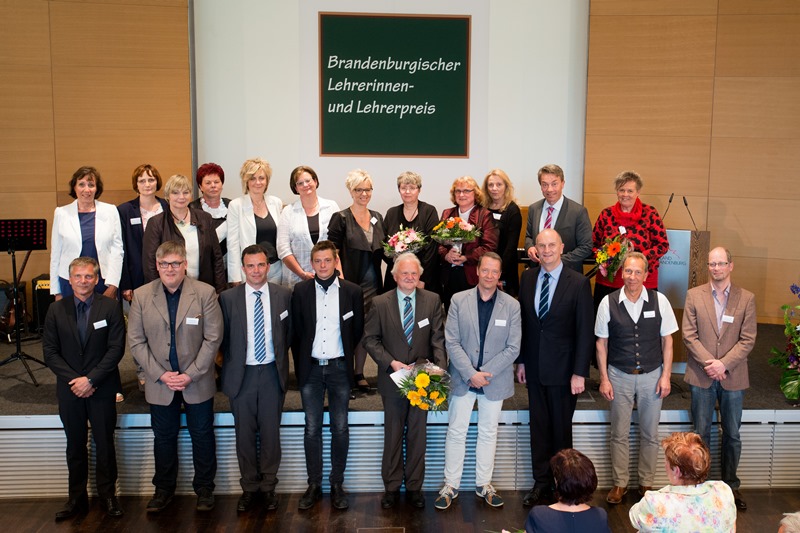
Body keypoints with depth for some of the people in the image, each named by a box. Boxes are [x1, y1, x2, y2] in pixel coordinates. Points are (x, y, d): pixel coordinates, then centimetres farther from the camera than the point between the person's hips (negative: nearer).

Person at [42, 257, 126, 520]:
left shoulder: (110, 307, -5)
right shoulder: (56, 310, 3)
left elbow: (116, 348, -9)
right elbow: (50, 351, 1)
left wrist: (91, 379, -15)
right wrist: (74, 380, -10)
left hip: (102, 389, -2)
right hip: (69, 390, 2)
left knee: (105, 444, 6)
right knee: (75, 446, 12)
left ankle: (108, 495, 19)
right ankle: (77, 498, 22)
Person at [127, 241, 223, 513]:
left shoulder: (205, 293, -9)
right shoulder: (141, 296, -3)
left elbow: (213, 338, -9)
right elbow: (136, 341, -1)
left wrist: (190, 375, -13)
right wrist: (160, 375, -10)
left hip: (197, 382, -1)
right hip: (159, 383, 2)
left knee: (202, 436, 10)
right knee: (164, 438, 15)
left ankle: (204, 489, 27)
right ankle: (163, 489, 32)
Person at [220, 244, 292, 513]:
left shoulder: (283, 295, 0)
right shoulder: (228, 298, -2)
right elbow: (223, 337, 4)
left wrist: (278, 355, 5)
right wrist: (233, 362, 2)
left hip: (272, 373, 0)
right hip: (241, 374, 0)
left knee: (271, 433, 8)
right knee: (244, 435, 9)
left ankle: (268, 486, 22)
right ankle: (249, 487, 23)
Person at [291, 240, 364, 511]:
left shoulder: (352, 291, -2)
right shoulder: (301, 291, 0)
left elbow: (357, 331, 7)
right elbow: (296, 330, 6)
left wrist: (345, 356, 9)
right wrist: (300, 362, 7)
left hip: (339, 367, 0)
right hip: (311, 368, 1)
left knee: (340, 428, 5)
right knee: (312, 429, 6)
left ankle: (337, 485, 17)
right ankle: (314, 485, 17)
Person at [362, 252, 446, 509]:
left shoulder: (433, 300, -1)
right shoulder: (380, 303, -3)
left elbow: (438, 338, -3)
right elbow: (369, 339, -2)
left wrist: (439, 367, -17)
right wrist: (391, 362, -14)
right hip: (392, 378, 0)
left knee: (418, 435, 10)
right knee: (393, 435, 11)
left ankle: (414, 487, 25)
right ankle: (392, 486, 25)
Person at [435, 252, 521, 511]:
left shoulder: (512, 305, -5)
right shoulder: (458, 300, -5)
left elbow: (513, 348, -6)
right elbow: (451, 342, -8)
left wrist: (486, 373, -13)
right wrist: (471, 374, -15)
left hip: (494, 380, 1)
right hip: (463, 378, 0)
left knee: (488, 433, 13)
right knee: (456, 432, 6)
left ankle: (484, 484, 27)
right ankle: (450, 485, 18)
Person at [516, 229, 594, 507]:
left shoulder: (578, 283, -10)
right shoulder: (528, 278, 4)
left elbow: (585, 331, -10)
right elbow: (523, 322, 8)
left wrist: (580, 372, -13)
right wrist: (521, 361, 7)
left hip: (562, 369, -4)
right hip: (534, 368, 4)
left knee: (561, 429, 8)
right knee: (538, 426, 12)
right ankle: (541, 482, 25)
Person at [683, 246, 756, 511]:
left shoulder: (746, 298, -1)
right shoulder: (694, 295, 0)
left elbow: (748, 340, -4)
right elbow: (689, 335, -4)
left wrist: (724, 364, -16)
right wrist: (709, 363, -15)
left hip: (733, 377, 0)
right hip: (702, 376, 0)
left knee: (732, 435, 11)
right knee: (701, 433, 9)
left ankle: (731, 486, 25)